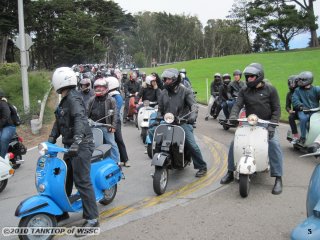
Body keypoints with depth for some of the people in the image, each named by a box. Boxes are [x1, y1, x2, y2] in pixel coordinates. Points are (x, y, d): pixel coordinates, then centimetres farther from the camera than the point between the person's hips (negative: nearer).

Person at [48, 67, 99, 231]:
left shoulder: (73, 98, -15)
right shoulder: (65, 100, 17)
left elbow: (80, 119, -30)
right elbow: (59, 123, 19)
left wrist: (76, 142, -42)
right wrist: (50, 140, 10)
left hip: (81, 146, -10)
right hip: (70, 146, 10)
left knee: (82, 182, -9)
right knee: (64, 179, 18)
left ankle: (92, 218, -2)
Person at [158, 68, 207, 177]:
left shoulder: (185, 91, 2)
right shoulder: (164, 92, 16)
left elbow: (193, 104, -10)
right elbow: (160, 108, 21)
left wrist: (193, 115, -30)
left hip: (183, 122, -4)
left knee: (192, 144, -17)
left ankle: (202, 167, 2)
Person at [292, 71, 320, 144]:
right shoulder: (297, 90, 9)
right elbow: (295, 100, -5)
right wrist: (301, 106, -25)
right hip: (303, 111, -1)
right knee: (303, 118, -32)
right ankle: (303, 137, -18)